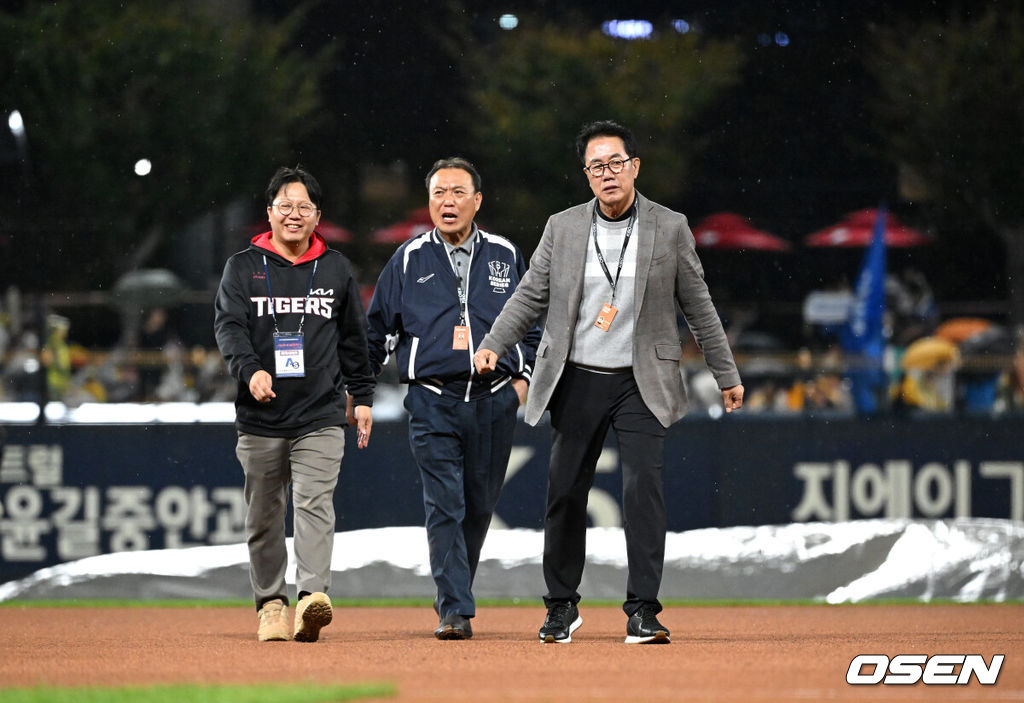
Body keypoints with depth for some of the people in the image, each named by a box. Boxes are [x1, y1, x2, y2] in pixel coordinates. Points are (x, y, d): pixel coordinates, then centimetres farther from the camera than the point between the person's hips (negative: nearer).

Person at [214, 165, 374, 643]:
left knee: (315, 505, -15)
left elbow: (354, 338, 18)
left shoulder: (336, 269, 11)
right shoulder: (243, 268, 5)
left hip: (320, 416, 0)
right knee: (264, 515, 7)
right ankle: (270, 605, 17)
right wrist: (250, 369, -25)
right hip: (261, 419, 0)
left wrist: (363, 397, 15)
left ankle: (313, 597, -26)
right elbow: (228, 326, -7)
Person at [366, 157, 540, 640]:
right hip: (432, 404, -2)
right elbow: (378, 330, 10)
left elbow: (532, 324, 18)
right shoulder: (409, 260, 6)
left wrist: (523, 377, 7)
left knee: (479, 506, 7)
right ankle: (455, 611, -12)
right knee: (444, 506, -11)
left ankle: (452, 595, 26)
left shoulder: (506, 257, 10)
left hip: (495, 403, 2)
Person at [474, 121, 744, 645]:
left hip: (641, 384, -2)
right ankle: (561, 608, 20)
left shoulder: (670, 228, 1)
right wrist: (493, 345, -6)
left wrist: (726, 375, 9)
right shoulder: (562, 228, 4)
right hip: (576, 382, 2)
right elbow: (531, 296, 8)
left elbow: (698, 306, 7)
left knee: (643, 488, -15)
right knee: (564, 494, 5)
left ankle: (642, 611, -12)